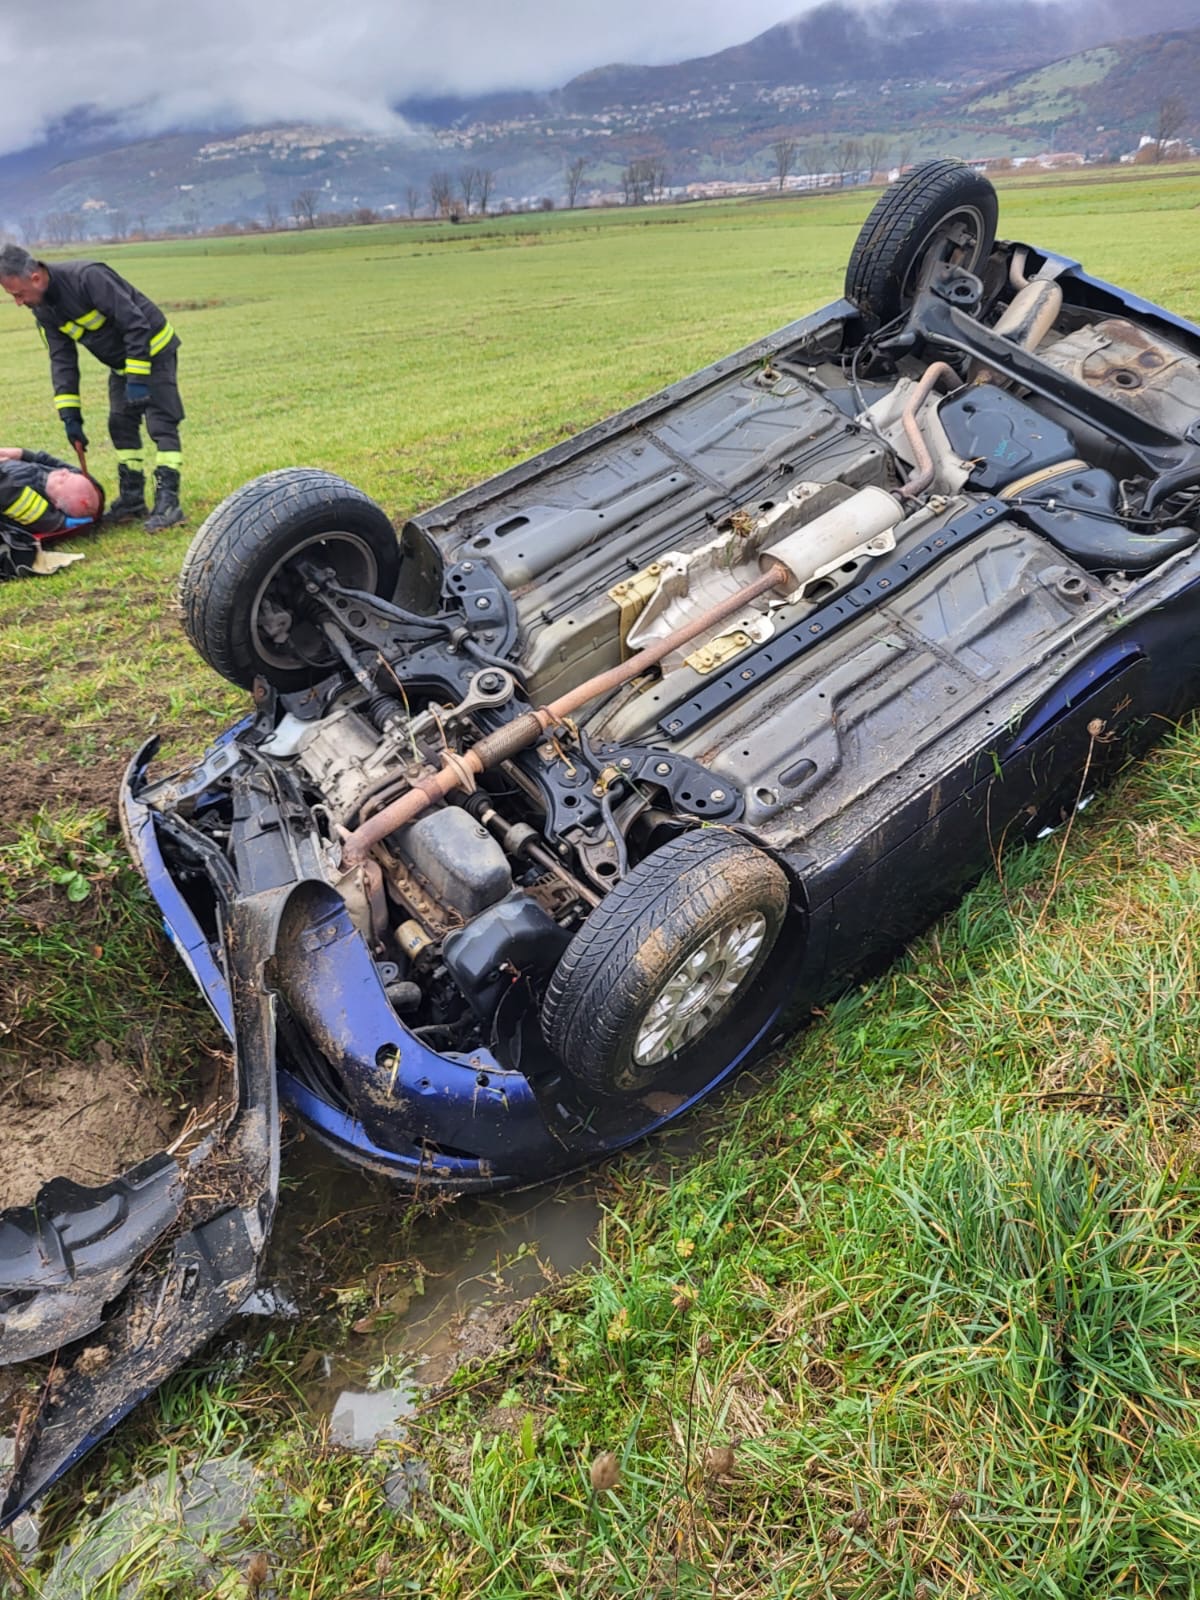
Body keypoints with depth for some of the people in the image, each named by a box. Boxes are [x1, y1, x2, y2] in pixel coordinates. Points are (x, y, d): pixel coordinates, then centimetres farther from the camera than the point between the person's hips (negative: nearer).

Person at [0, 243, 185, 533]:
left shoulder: (87, 277, -29)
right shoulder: (43, 309, -3)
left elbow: (135, 324, -29)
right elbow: (61, 358, 1)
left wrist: (137, 378, -30)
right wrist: (69, 414, -7)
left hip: (151, 349, -8)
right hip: (120, 362, 9)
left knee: (162, 425, -14)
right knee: (121, 425, 7)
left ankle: (168, 501, -17)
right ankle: (132, 498, 14)